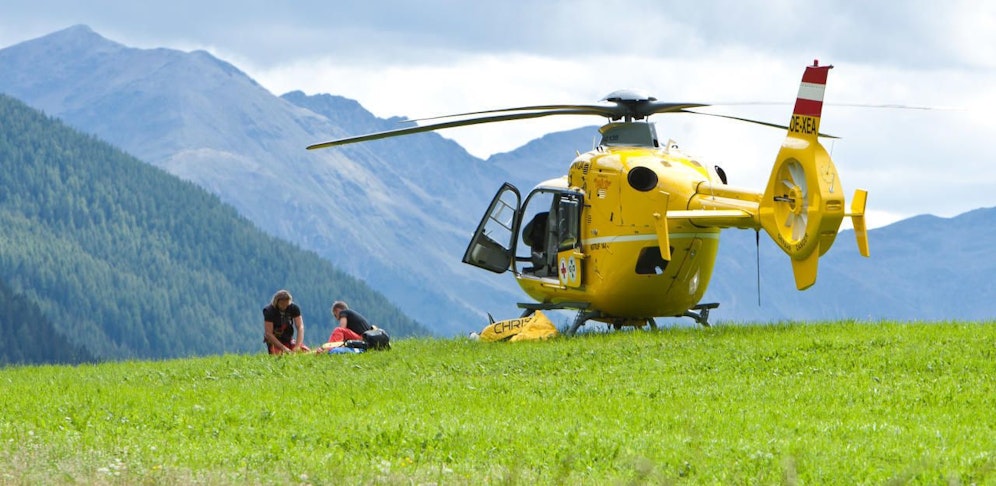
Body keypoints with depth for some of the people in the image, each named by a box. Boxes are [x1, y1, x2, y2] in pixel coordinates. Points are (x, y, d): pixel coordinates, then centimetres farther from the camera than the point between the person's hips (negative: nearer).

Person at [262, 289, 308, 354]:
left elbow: (300, 327, -14)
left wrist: (297, 346, -30)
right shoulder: (269, 311, -17)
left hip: (289, 340, 3)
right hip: (274, 341, -3)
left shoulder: (294, 308, -7)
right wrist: (283, 348, -30)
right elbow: (268, 333, -22)